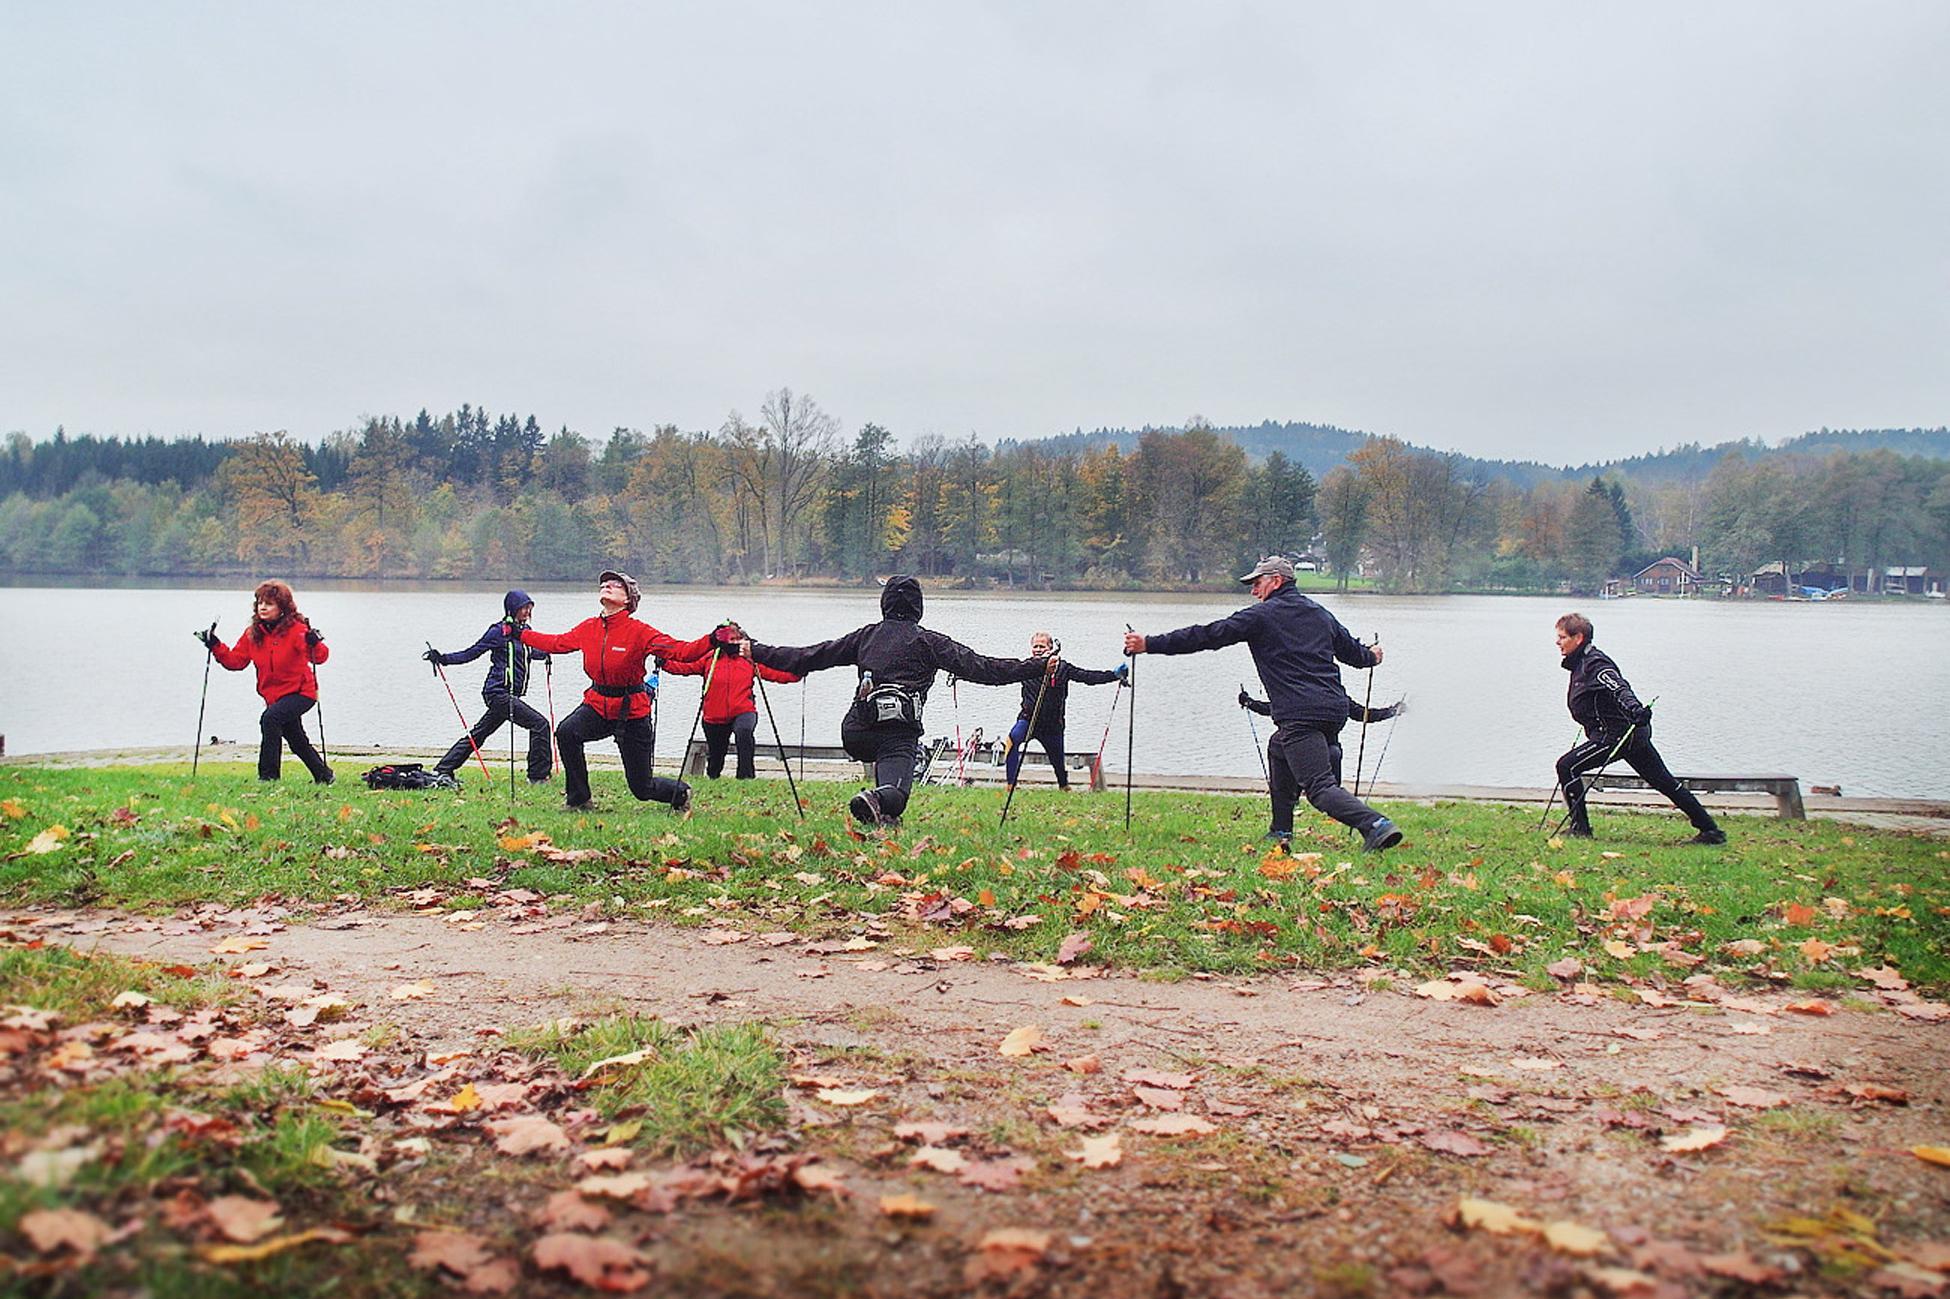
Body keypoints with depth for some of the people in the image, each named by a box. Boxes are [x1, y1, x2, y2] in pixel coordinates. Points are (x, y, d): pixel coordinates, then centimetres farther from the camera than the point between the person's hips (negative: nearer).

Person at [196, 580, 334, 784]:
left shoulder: (296, 629, -16)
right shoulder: (252, 633, 2)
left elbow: (320, 656, -25)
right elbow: (236, 661, 5)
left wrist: (315, 644, -46)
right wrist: (216, 646, -8)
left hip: (300, 692, -7)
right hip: (273, 695, 7)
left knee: (270, 718, -30)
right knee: (297, 741, 16)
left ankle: (268, 775, -24)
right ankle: (324, 775, 35)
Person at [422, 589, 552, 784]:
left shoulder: (523, 631, 14)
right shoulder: (500, 631, -9)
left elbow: (528, 653, 33)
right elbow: (471, 653, -5)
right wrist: (443, 659, -12)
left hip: (510, 694, 9)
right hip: (499, 693, -9)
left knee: (478, 734, 15)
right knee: (539, 724, -13)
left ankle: (442, 770, 23)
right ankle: (538, 776, -8)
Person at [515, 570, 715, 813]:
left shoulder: (639, 632, -14)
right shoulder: (587, 628, 0)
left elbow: (681, 650, -22)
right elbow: (556, 643, 17)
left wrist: (711, 641, -38)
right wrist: (521, 634, 20)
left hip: (632, 711, -4)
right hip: (597, 704, 4)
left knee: (641, 788, 1)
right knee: (566, 732, -29)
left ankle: (680, 792, 37)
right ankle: (578, 800, -11)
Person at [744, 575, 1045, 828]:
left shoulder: (866, 636, 19)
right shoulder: (927, 641, 9)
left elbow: (808, 656, 23)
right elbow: (978, 667, 2)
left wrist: (758, 652, 36)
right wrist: (1036, 667, 3)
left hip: (854, 733, 5)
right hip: (898, 730, -5)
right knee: (894, 794, -18)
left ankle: (886, 816, 22)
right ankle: (877, 800, -52)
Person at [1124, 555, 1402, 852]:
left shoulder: (1262, 615, 0)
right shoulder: (1320, 614, 20)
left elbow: (1208, 636, -2)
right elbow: (1351, 650, 31)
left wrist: (1150, 644, 1)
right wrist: (1371, 655, 57)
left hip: (1300, 716, -8)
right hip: (1336, 710, 9)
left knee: (1320, 787, -12)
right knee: (1278, 748, 30)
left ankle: (1376, 825, -32)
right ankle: (1281, 831, 32)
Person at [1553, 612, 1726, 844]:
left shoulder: (1594, 663, -15)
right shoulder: (1580, 663, 15)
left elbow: (1619, 688, -32)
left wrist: (1635, 709, -48)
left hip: (1619, 733, -10)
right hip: (1632, 733, 10)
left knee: (1567, 766, -10)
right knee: (1664, 781, 14)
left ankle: (1580, 827, -4)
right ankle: (1710, 830, 20)